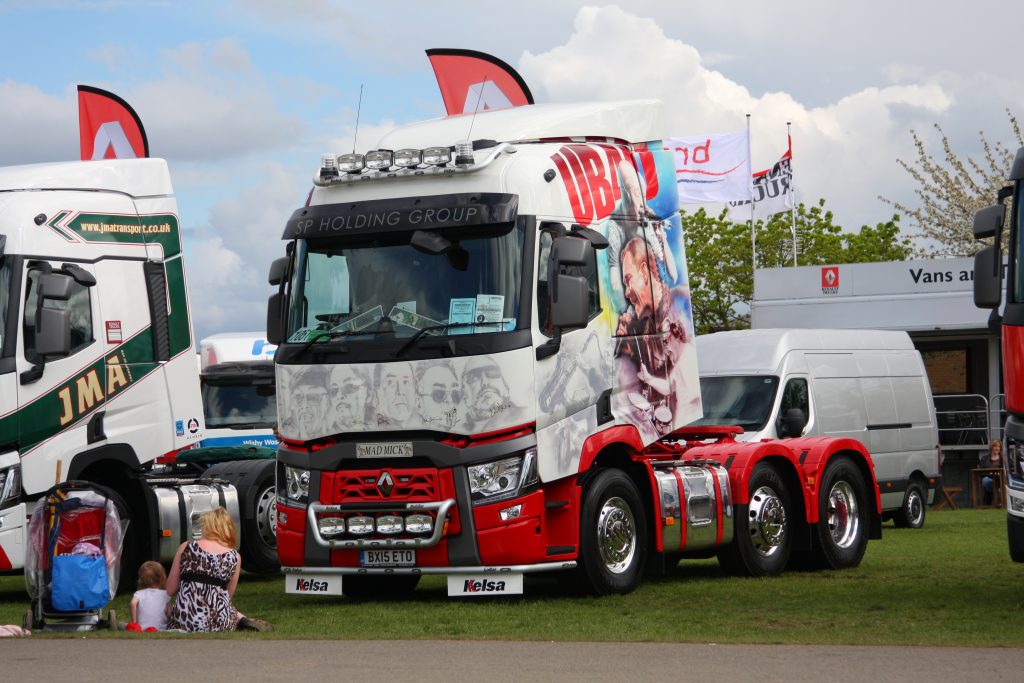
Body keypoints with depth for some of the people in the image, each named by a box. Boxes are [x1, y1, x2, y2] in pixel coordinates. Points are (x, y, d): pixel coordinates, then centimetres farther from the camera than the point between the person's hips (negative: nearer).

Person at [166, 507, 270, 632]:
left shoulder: (186, 547, 5)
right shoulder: (234, 557, 6)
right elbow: (228, 596, 13)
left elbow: (170, 591, 7)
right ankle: (244, 622, 3)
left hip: (183, 621, -3)